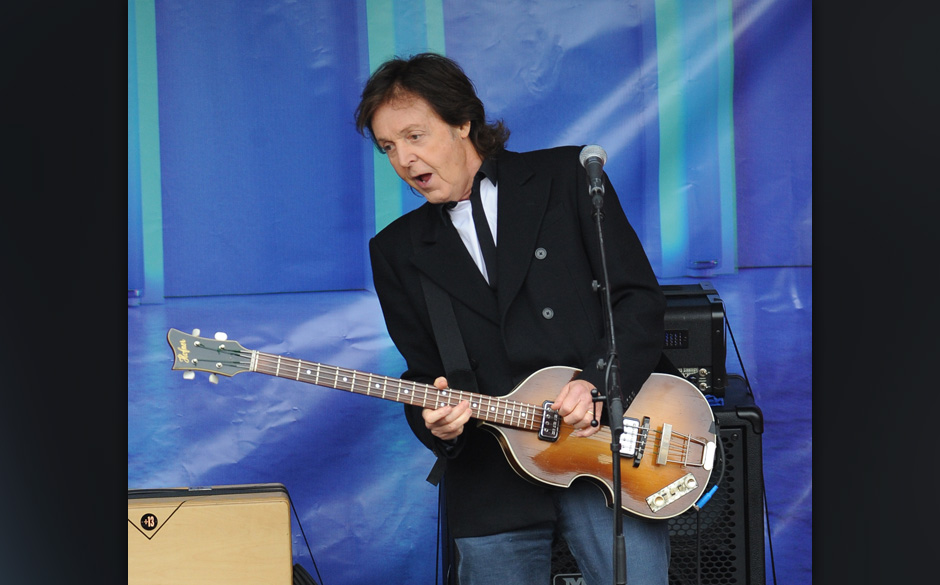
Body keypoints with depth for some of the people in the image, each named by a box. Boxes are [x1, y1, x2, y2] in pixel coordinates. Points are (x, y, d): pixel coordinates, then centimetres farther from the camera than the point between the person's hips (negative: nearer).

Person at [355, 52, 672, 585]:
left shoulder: (566, 176, 6)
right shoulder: (397, 251, 14)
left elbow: (639, 297, 1)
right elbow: (423, 371, 13)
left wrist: (599, 384, -14)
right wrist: (436, 423, -9)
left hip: (609, 449, -2)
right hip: (494, 490, 3)